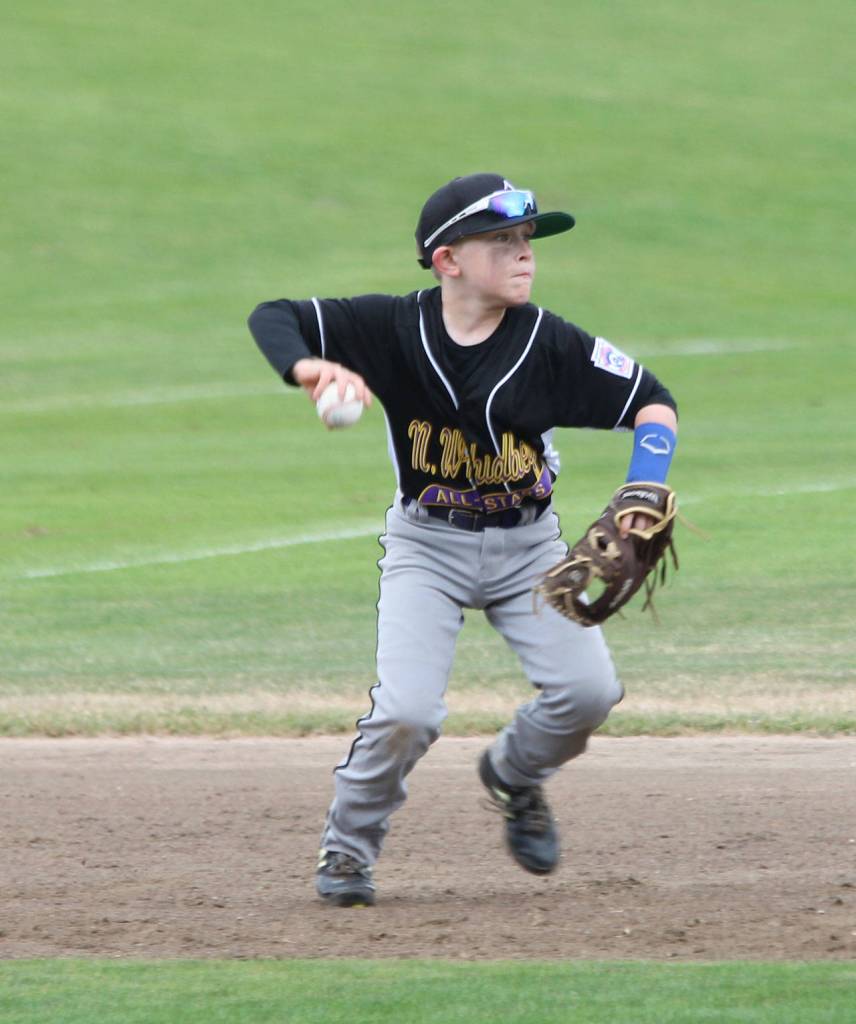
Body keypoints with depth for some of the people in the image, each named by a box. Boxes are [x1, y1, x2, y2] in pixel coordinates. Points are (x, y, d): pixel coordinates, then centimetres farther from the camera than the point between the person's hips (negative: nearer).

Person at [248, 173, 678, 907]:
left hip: (527, 544, 2)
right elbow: (272, 318, -13)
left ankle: (515, 777, 20)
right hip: (426, 544, -2)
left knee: (589, 690, -14)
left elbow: (653, 402, -8)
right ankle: (347, 847, 8)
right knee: (408, 710, -19)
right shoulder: (393, 327, -15)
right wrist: (314, 369, -34)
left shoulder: (549, 343, -14)